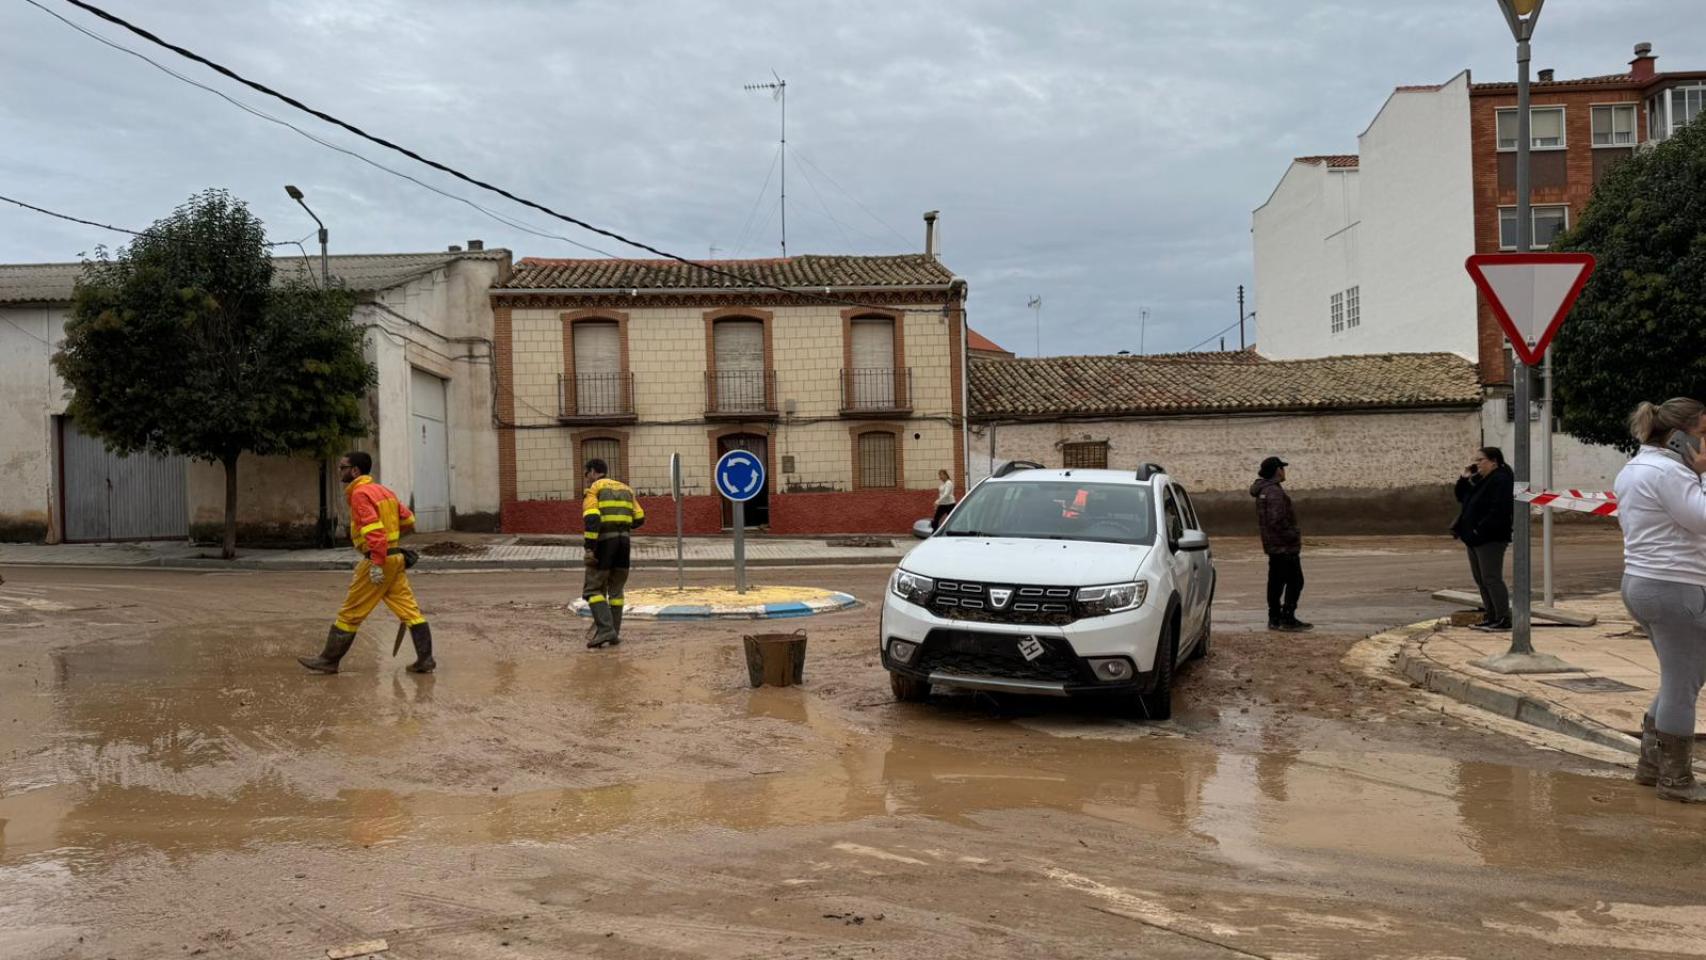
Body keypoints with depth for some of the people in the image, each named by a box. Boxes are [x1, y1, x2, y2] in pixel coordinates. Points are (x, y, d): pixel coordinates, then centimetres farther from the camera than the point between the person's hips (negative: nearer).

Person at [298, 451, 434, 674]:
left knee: (350, 613, 2)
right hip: (395, 558, 9)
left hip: (378, 561, -9)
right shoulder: (382, 490, 15)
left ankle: (329, 660, 11)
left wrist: (377, 564, -25)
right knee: (409, 609, 5)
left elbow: (373, 529, -23)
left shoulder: (360, 493, -12)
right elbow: (408, 519, 17)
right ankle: (425, 660, 4)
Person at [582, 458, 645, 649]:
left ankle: (605, 629, -14)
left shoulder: (594, 489, 1)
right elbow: (639, 518, 13)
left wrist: (589, 548, -16)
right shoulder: (626, 488, 19)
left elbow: (591, 519, -14)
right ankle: (614, 633, 14)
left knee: (593, 589, 1)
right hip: (623, 540, 5)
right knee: (616, 589, 15)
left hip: (603, 542, -5)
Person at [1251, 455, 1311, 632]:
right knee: (1295, 581, -6)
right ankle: (1288, 619, -6)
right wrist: (1293, 536, -16)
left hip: (1272, 545, 10)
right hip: (1285, 546, -10)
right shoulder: (1275, 492, -19)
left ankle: (1274, 618, 16)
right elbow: (1277, 520, -25)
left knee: (1276, 581, 12)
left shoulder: (1263, 490, 14)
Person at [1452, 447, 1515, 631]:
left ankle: (1503, 618, -5)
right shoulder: (1479, 479, 16)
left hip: (1490, 539, -10)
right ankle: (1490, 617, 20)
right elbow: (1461, 497, 23)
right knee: (1481, 579, 13)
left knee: (1491, 578, -9)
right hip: (1475, 538, 10)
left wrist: (1480, 529, -24)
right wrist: (1465, 478, 8)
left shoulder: (1501, 480, -14)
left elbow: (1498, 511, -24)